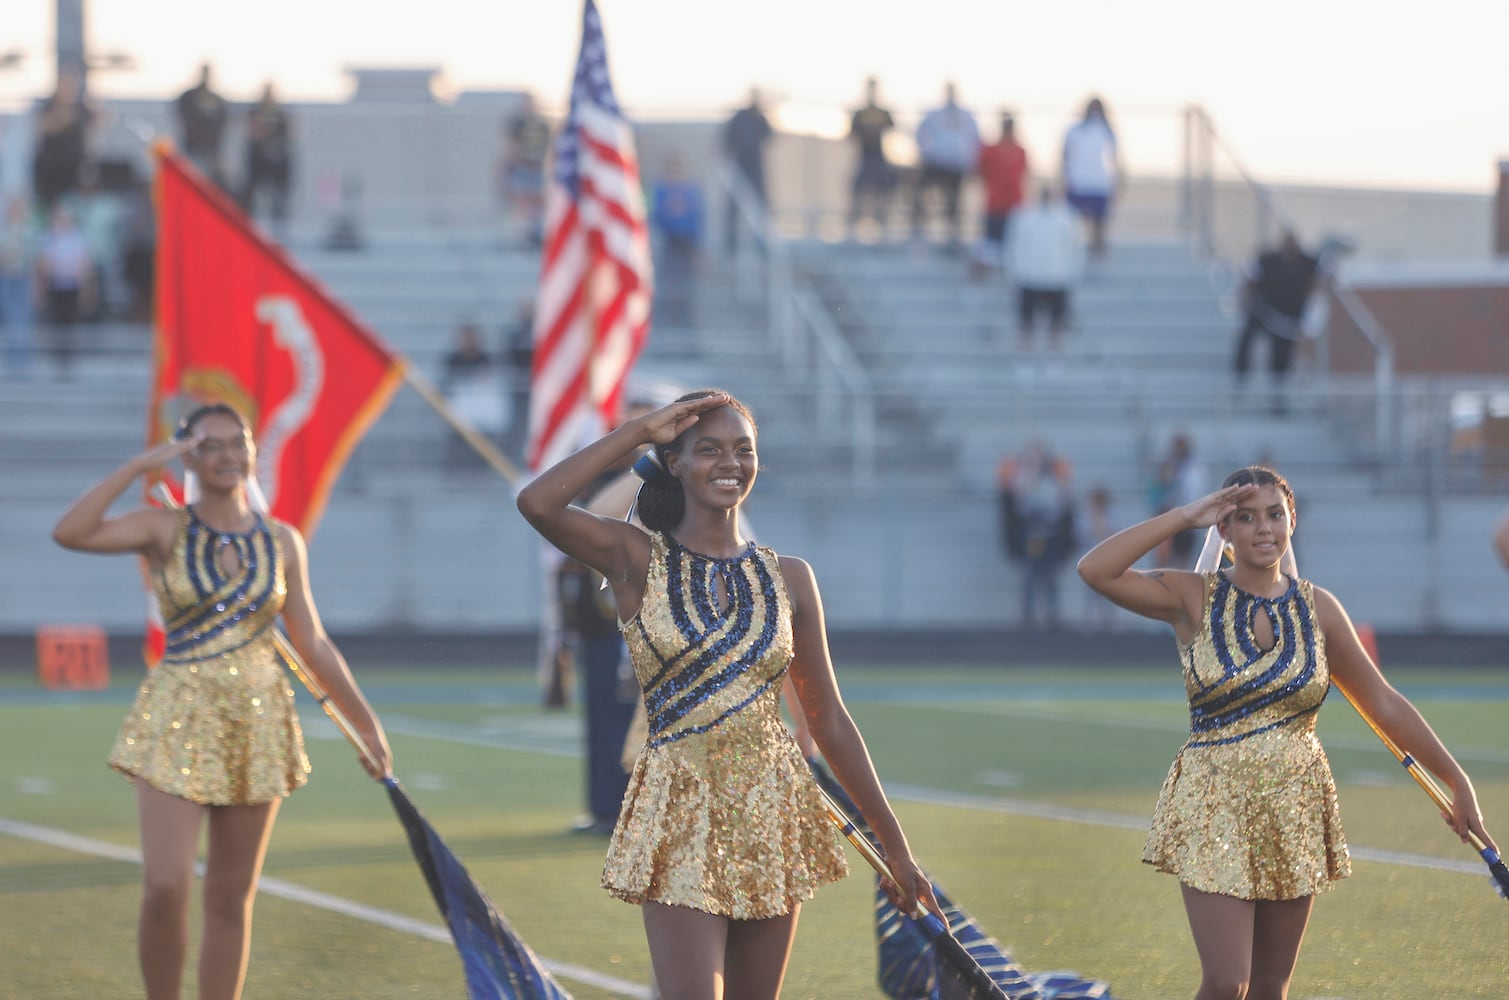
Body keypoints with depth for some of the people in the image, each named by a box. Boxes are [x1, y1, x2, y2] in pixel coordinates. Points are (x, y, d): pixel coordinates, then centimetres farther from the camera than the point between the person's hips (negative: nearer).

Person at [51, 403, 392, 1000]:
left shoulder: (282, 542, 6)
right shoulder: (164, 532, -3)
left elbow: (313, 646, 12)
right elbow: (70, 532, -20)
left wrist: (366, 723, 13)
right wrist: (140, 466, -17)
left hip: (258, 725, 3)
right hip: (178, 723, -3)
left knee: (232, 900, 6)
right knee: (165, 889, -14)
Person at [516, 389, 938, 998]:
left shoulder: (789, 578, 6)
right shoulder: (638, 560, -2)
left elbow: (829, 723, 10)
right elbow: (537, 503, -21)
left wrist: (894, 845, 9)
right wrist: (639, 431, -13)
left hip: (773, 812, 4)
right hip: (681, 813, -4)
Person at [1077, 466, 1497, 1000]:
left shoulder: (1318, 607, 4)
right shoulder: (1194, 599, -3)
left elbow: (1384, 705, 10)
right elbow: (1094, 569, -17)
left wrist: (1457, 780, 9)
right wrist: (1184, 516, -14)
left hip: (1296, 814, 3)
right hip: (1215, 811, -3)